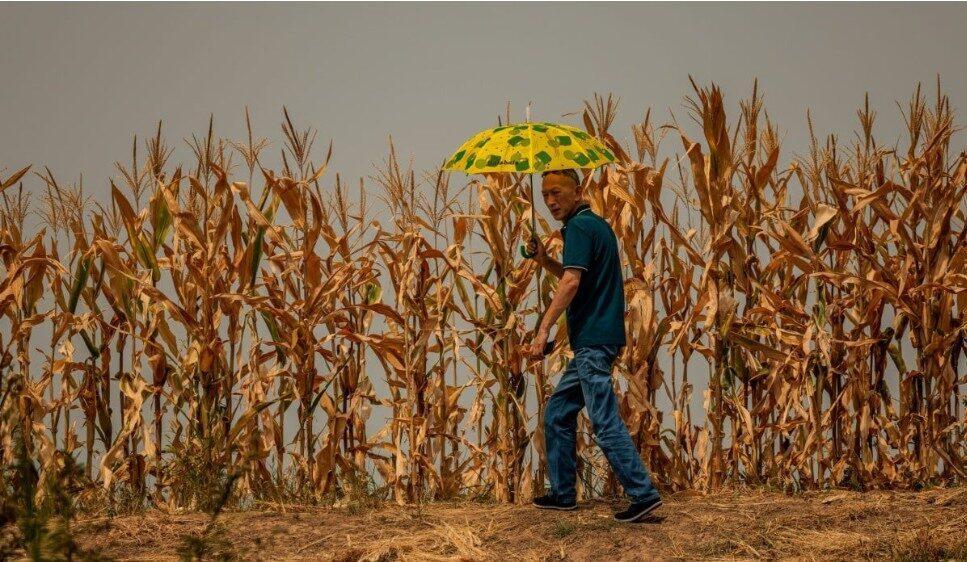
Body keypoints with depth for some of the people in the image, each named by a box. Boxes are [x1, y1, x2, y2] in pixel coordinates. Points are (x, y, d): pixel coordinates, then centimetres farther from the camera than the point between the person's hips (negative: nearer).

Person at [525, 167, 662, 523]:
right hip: (593, 342, 11)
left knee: (605, 421, -12)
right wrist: (544, 260, 13)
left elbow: (571, 282, -23)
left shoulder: (579, 227, -12)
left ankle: (644, 494, -15)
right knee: (558, 414, 16)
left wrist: (543, 330, -25)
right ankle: (562, 494, 20)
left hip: (593, 342, -11)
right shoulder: (596, 224, 19)